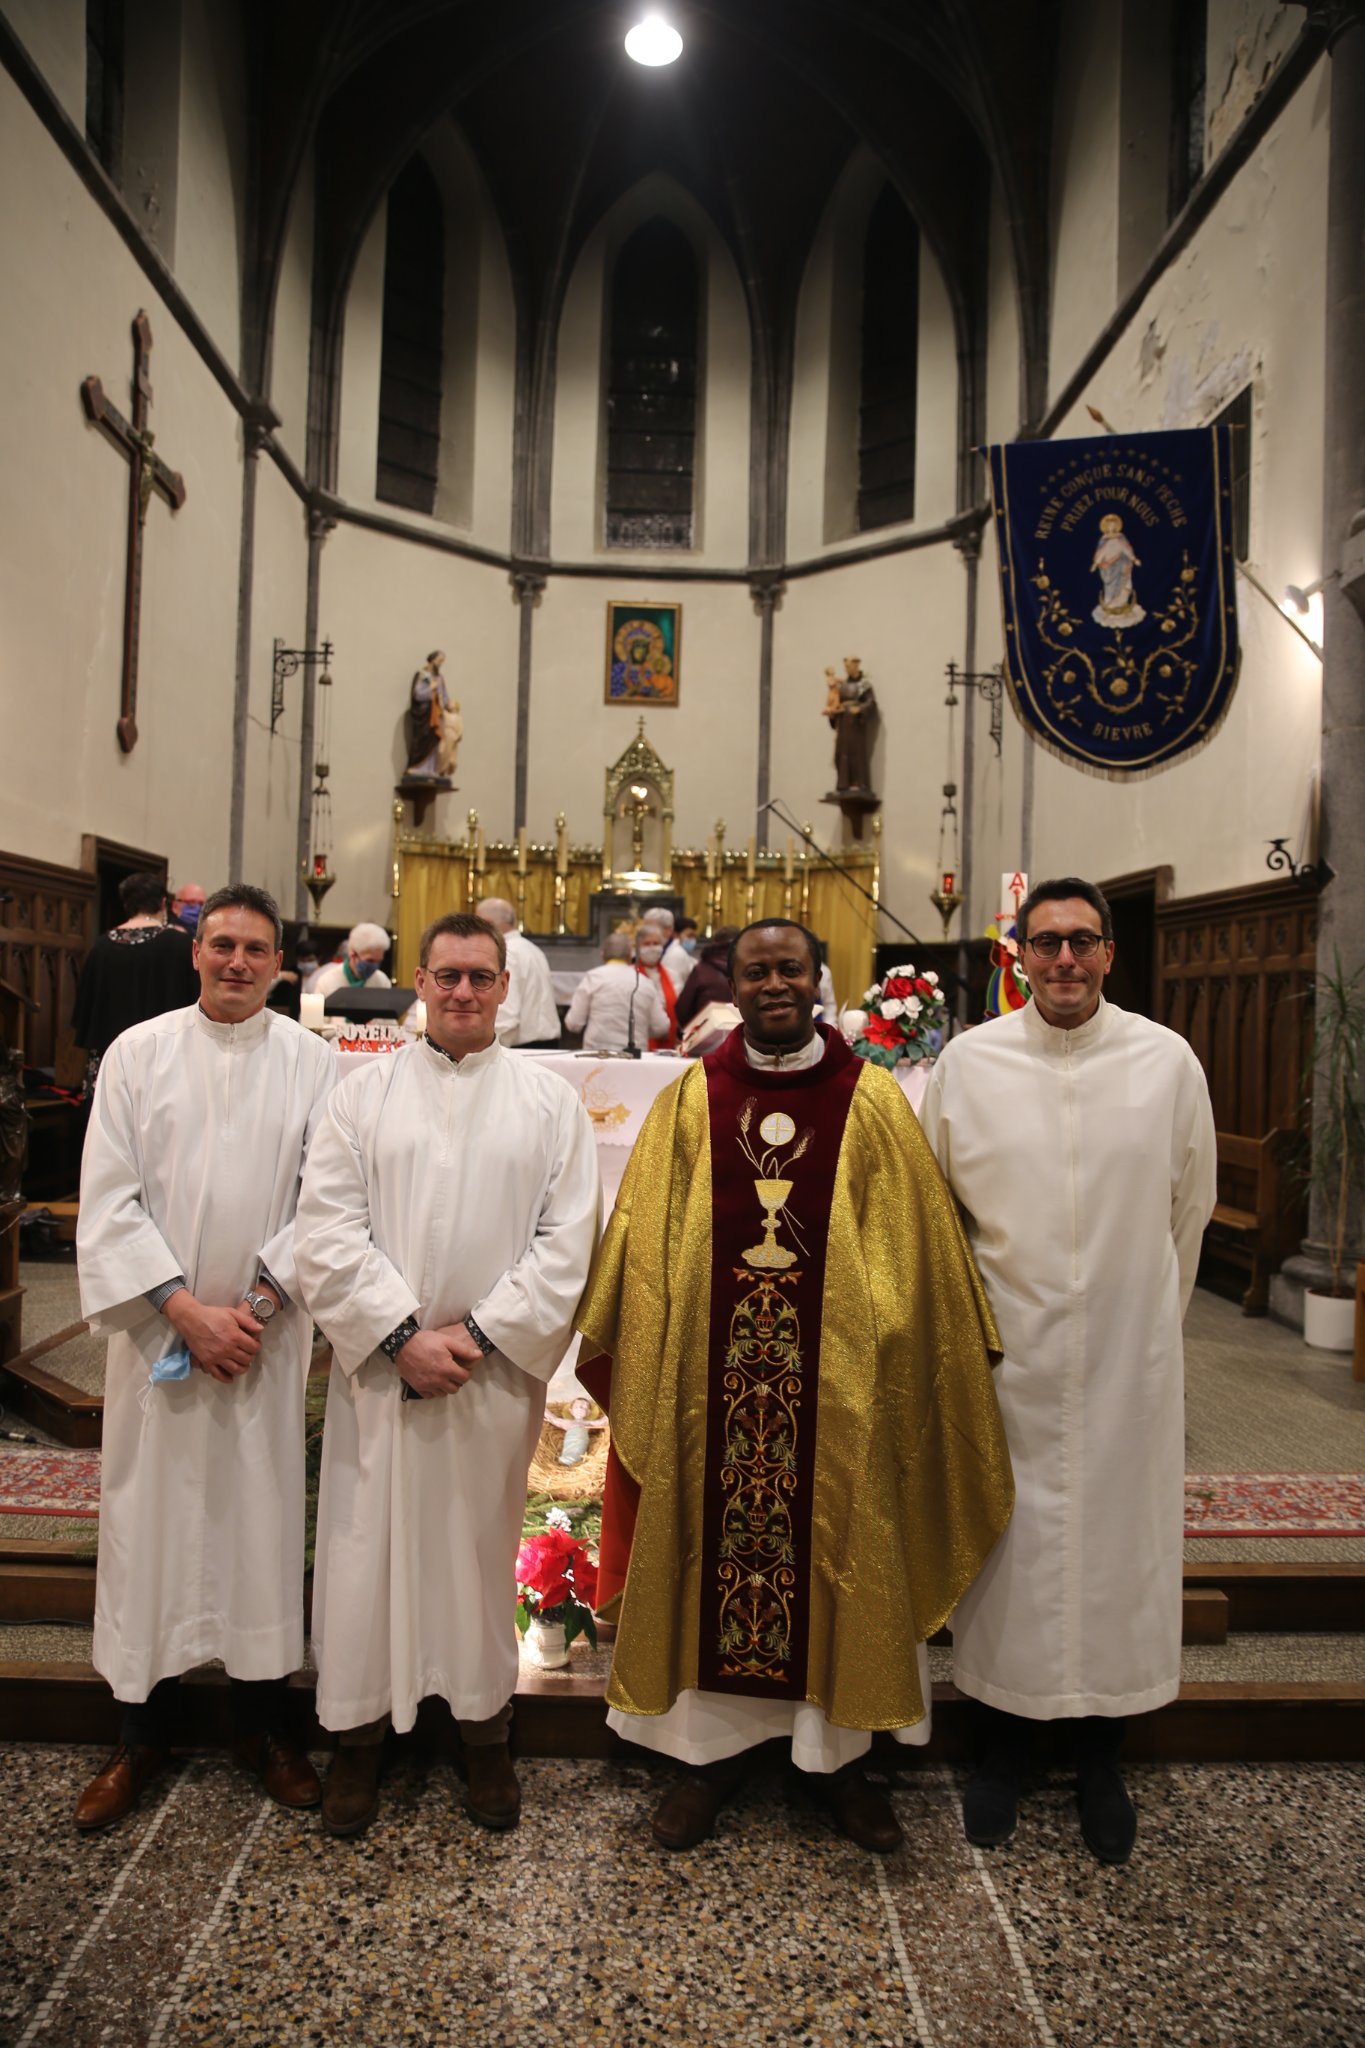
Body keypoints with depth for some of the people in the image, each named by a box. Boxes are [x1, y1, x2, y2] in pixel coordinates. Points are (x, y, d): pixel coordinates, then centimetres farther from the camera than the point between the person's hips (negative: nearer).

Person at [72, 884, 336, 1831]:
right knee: (149, 1517, 9)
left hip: (265, 1334, 0)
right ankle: (145, 1726, 28)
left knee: (263, 1516, 8)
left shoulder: (311, 1060, 0)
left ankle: (264, 1718, 27)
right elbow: (109, 1199, -4)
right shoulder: (139, 1051, 0)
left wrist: (256, 1303, -12)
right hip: (157, 1328, 0)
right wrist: (186, 1308, -12)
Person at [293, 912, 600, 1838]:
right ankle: (361, 1732, 29)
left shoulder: (549, 1100, 1)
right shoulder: (365, 1093, 2)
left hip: (498, 1371, 0)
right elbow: (327, 1231, -4)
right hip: (380, 1368, 0)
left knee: (482, 1546, 12)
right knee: (370, 1544, 8)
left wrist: (482, 1331, -12)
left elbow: (567, 1239, -4)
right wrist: (402, 1333, -13)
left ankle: (486, 1733, 31)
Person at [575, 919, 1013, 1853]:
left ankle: (840, 1749, 32)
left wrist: (899, 1356, -1)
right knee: (715, 1546, 11)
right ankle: (714, 1742, 31)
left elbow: (917, 1249, 2)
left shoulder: (873, 1103, 0)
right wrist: (642, 1366, 0)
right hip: (715, 1375, 1)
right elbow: (647, 1249, 4)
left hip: (837, 1380, 0)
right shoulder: (688, 1104, 3)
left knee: (837, 1552, 11)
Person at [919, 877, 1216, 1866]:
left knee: (1119, 1537, 11)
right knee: (1008, 1537, 11)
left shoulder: (1169, 1061, -3)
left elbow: (1190, 1207, 8)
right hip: (1007, 1348, 0)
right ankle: (1006, 1737, 32)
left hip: (1128, 1354, 1)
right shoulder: (968, 1061, -4)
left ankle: (1103, 1755, 33)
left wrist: (1148, 1317, 13)